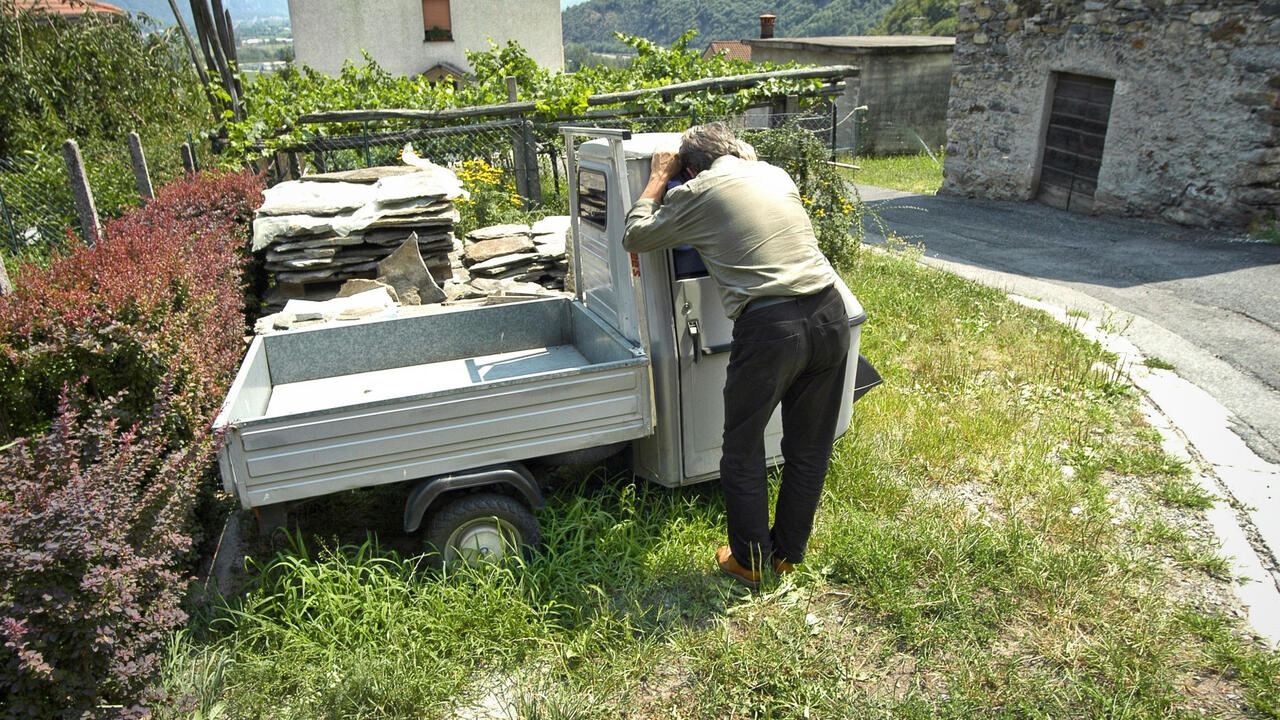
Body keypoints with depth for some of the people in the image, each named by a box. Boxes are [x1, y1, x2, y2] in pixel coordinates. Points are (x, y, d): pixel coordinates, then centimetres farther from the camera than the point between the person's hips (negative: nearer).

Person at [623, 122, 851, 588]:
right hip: (829, 313, 6)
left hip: (769, 327, -6)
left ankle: (750, 560, 28)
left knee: (743, 452, 15)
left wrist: (659, 177, 27)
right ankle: (789, 553, 36)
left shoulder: (697, 193, 3)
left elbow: (634, 237, 15)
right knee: (809, 449, 19)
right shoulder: (777, 174, 19)